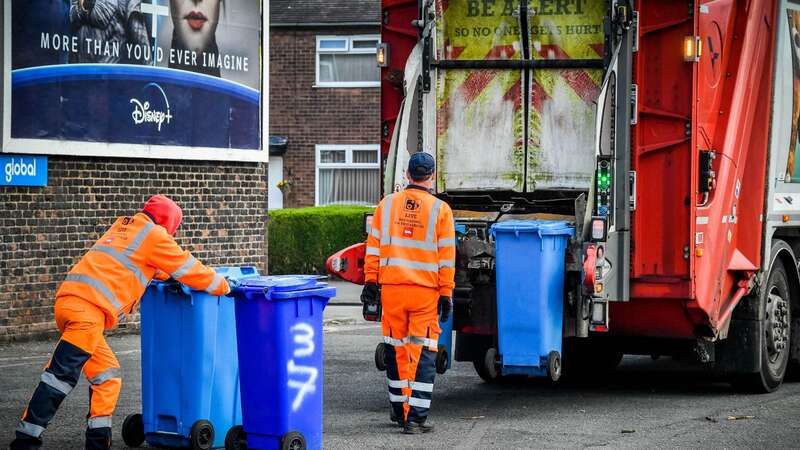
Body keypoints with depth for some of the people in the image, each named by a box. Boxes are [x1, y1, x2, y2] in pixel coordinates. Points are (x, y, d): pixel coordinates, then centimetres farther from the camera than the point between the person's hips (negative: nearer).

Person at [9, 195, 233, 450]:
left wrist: (168, 276, 51)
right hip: (88, 307, -9)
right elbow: (187, 267, 12)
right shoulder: (153, 235, 4)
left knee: (107, 375, 12)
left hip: (69, 299, 9)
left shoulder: (123, 226, 27)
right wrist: (223, 286, 25)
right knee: (62, 374, -11)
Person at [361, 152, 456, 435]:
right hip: (425, 292, -3)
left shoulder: (387, 204, 5)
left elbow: (374, 246, 6)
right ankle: (415, 418, -5)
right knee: (423, 354, 0)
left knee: (396, 350, 14)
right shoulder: (440, 210, -2)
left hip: (391, 288, 3)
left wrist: (371, 281, 11)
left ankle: (400, 410, 24)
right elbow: (446, 258, -2)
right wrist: (446, 294, 2)